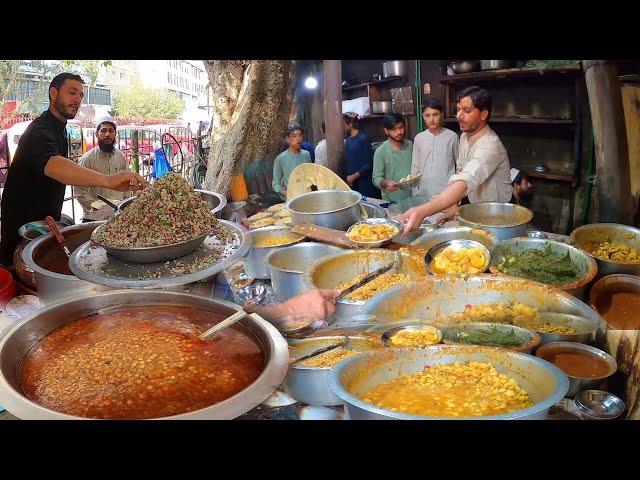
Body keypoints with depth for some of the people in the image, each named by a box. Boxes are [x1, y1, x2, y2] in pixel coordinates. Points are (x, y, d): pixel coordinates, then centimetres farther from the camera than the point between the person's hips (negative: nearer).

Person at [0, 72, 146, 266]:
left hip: (46, 218, 9)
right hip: (24, 220, -9)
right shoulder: (40, 130, -23)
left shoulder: (60, 128, 11)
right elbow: (52, 165, -45)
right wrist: (107, 180, -61)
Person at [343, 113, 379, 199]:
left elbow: (370, 163, -14)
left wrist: (354, 176, -16)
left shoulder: (363, 138, -11)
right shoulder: (348, 140, 12)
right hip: (352, 183, 7)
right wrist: (348, 177, 5)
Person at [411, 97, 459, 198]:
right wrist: (415, 194, 6)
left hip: (447, 192, -2)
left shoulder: (452, 136, -2)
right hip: (424, 193, 2)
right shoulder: (419, 138, 4)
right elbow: (415, 167, 9)